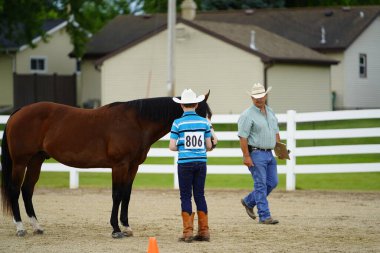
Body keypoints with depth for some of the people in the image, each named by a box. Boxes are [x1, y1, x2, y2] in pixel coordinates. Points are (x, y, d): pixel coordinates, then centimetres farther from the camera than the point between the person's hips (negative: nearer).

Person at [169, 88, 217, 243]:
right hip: (201, 162, 3)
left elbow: (172, 147, -9)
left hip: (185, 163, -3)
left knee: (185, 196, 4)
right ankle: (204, 231, 12)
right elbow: (209, 146, 3)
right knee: (200, 195, 11)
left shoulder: (178, 123, -8)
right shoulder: (205, 122, 1)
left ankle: (188, 232, 0)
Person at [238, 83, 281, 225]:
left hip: (269, 154, 8)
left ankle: (248, 202, 26)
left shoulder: (270, 112, 13)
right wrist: (246, 157, -19)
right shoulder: (248, 115, -11)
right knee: (261, 185, -6)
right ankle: (264, 217, -4)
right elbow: (243, 137, -15)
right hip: (256, 154, -8)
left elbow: (276, 132, 23)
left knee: (272, 182, 9)